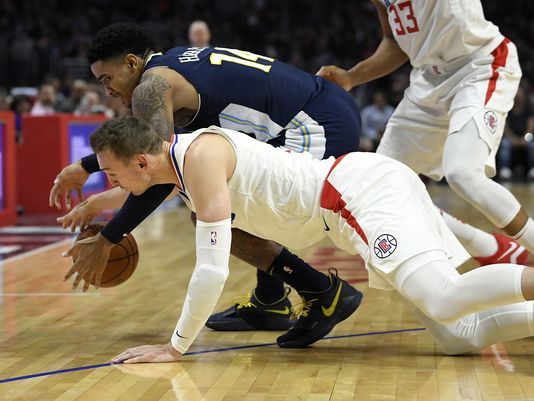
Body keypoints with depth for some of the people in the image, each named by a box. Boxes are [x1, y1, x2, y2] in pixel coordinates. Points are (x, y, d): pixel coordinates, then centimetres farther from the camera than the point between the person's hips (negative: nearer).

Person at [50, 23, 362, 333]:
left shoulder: (150, 87, -6)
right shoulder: (175, 62, 23)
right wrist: (86, 167, 36)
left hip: (319, 129, -10)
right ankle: (269, 303, 26)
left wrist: (106, 240, -8)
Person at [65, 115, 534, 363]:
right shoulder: (178, 159, 14)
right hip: (371, 188, 9)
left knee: (446, 301, -32)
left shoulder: (200, 155, -16)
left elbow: (212, 272, -20)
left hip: (364, 190, -9)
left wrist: (175, 347, -10)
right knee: (459, 338, -1)